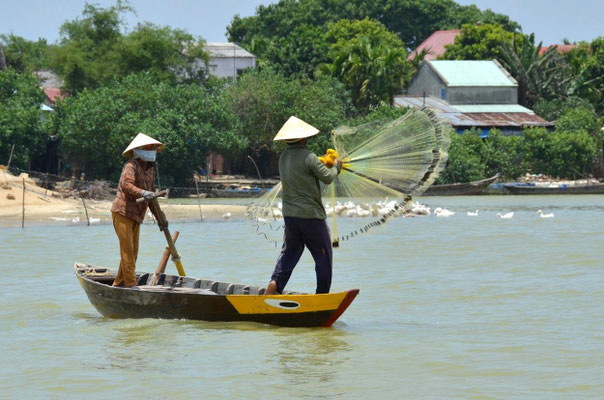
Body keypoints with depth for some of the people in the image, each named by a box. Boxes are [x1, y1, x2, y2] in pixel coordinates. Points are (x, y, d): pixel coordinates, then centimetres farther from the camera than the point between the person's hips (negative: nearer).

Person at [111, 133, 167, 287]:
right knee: (127, 249, -12)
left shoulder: (150, 170, 17)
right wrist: (142, 193, -47)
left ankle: (119, 283, 18)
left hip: (136, 216, 9)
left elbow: (151, 196, 24)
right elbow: (126, 185, -30)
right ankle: (131, 284, -15)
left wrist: (160, 218, 22)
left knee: (133, 251, 10)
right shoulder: (131, 166, -11)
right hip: (122, 212, -9)